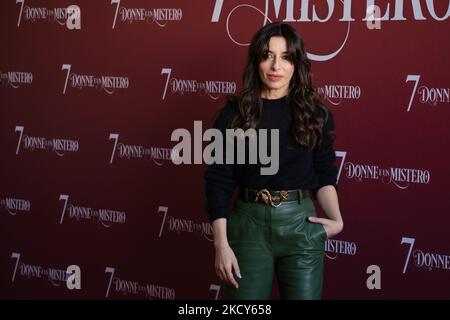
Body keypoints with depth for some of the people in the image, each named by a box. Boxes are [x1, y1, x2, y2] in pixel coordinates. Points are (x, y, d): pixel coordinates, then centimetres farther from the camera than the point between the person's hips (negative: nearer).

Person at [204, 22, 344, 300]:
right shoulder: (234, 113, -1)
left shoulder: (315, 113, 2)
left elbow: (325, 174, 8)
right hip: (249, 224, -1)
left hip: (301, 224, 1)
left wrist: (336, 219, -10)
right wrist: (222, 245, -9)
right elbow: (218, 181, -2)